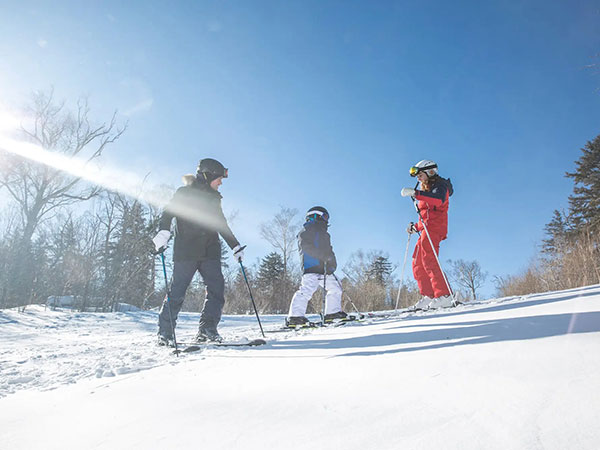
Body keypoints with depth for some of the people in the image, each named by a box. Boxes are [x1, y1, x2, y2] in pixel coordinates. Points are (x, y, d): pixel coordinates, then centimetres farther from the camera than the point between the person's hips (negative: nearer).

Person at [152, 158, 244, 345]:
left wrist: (236, 246, 25)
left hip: (210, 252, 5)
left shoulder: (214, 199, 21)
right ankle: (165, 333, 7)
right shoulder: (184, 193, 4)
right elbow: (168, 213, -4)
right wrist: (163, 232, -23)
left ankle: (207, 329, -6)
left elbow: (222, 226, 27)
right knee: (177, 291, -4)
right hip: (186, 251, -5)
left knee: (217, 287, -9)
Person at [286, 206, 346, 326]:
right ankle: (294, 317, -19)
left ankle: (332, 313, 20)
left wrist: (332, 264, 10)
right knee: (307, 290, -20)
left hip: (324, 268, 9)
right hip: (311, 267, -9)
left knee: (335, 288, 10)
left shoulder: (324, 234, 31)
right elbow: (305, 246, -15)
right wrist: (323, 255, -22)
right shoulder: (307, 230, 2)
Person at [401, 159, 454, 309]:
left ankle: (444, 296, -22)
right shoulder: (426, 192, 30)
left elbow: (438, 199, -23)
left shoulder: (440, 185, 3)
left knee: (429, 260, -21)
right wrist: (415, 227, 16)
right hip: (425, 229, 10)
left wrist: (415, 193, -28)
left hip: (434, 227, -10)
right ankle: (429, 296, 1)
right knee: (417, 265, 3)